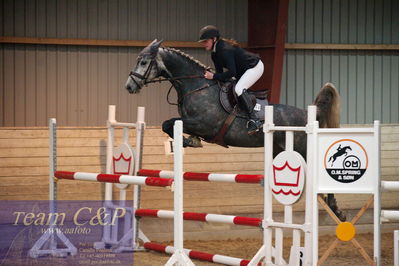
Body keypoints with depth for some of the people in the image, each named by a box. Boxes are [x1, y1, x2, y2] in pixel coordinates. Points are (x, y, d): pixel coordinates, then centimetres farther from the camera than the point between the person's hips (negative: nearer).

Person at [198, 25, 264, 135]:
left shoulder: (225, 50, -29)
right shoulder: (215, 54, 3)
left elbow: (231, 72, -33)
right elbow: (220, 72, 7)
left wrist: (214, 76, -30)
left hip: (255, 67, -11)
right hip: (243, 70, 11)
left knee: (239, 89, -27)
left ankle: (254, 120, -28)